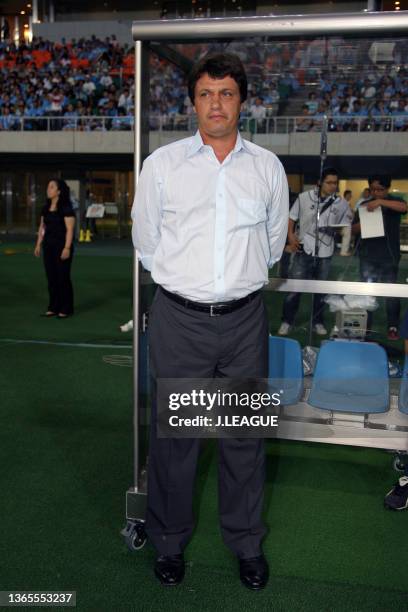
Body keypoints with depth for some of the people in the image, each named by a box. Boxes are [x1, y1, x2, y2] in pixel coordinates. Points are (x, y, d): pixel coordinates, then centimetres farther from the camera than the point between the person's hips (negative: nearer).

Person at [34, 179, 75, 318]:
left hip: (62, 246, -7)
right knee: (51, 277, 9)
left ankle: (66, 309, 8)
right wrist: (38, 244, 11)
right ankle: (53, 308, 17)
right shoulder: (46, 208, 10)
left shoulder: (66, 208, -11)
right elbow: (42, 227, 16)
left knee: (63, 277, -1)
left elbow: (70, 229, -15)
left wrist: (67, 248, -21)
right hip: (48, 246, 7)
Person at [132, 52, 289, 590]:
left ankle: (247, 544, 32)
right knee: (174, 434, 9)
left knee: (244, 435, 12)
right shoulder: (162, 164, 2)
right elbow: (146, 242, 10)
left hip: (244, 319, 2)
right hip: (179, 320, -1)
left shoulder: (267, 167, 6)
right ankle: (169, 541, 31)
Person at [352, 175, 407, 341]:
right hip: (368, 256, 2)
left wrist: (380, 202, -29)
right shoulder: (363, 205, 10)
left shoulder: (393, 201, 4)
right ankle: (365, 326, 12)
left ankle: (393, 327, 7)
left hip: (389, 256, -2)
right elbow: (354, 230, 10)